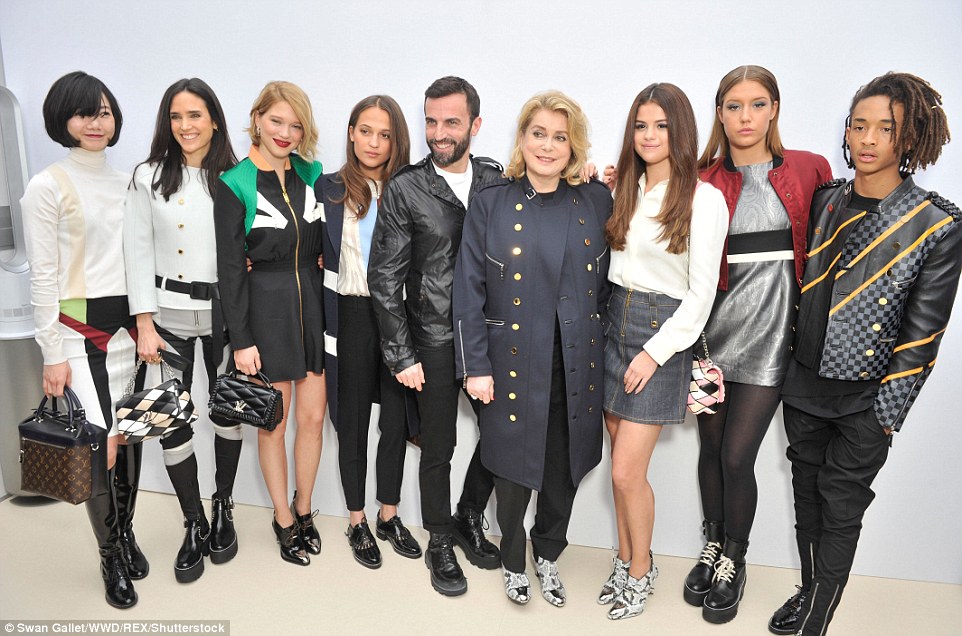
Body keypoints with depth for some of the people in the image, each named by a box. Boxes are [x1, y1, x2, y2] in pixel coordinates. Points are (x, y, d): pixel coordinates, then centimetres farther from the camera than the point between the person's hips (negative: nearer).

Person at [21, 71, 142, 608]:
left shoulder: (128, 182, 11)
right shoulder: (48, 188, -5)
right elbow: (44, 278, -7)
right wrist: (53, 355, -9)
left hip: (130, 324, 5)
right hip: (80, 328, -5)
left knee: (132, 436, 10)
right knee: (103, 445, -7)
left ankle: (125, 533, 31)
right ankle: (112, 557, 15)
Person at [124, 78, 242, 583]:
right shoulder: (148, 178, 1)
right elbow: (138, 253, -1)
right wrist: (144, 325, -6)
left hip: (223, 312, 0)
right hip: (169, 315, 0)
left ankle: (222, 509, 29)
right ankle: (194, 526, 19)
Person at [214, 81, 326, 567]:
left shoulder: (311, 174, 4)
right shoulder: (235, 185, -7)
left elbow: (324, 246, 8)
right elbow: (230, 267, -8)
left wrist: (330, 309, 3)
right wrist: (241, 339, -10)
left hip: (313, 303, 4)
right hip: (264, 307, -3)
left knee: (313, 418, 10)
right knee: (273, 423, 9)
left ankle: (303, 508, 32)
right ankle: (284, 520, 28)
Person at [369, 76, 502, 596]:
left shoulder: (496, 179, 3)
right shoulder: (404, 189, -7)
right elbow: (385, 279, -6)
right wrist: (401, 355, -7)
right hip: (435, 339, -3)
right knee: (438, 448, 9)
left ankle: (470, 519, 38)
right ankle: (441, 544, 33)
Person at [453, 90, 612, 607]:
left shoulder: (597, 201, 2)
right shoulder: (491, 203, -2)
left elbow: (608, 282, 6)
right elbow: (469, 291, -4)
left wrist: (605, 346, 4)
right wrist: (475, 367, -7)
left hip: (577, 367, 2)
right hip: (514, 365, -2)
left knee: (564, 471, 13)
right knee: (514, 467, 11)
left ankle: (548, 555, 40)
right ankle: (512, 560, 37)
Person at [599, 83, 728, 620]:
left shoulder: (704, 199, -9)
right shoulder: (626, 191, 10)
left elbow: (702, 292, -11)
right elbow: (612, 266, 8)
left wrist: (655, 352, -13)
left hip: (663, 335, -5)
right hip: (613, 326, 6)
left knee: (627, 471, -2)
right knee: (621, 465, 13)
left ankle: (641, 570, 23)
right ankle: (626, 560, 32)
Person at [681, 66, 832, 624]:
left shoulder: (809, 170, 2)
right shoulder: (703, 180, 3)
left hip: (769, 335, -1)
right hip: (712, 331, 2)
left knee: (737, 457, 0)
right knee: (712, 448, 13)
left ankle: (734, 563, 25)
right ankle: (713, 546, 36)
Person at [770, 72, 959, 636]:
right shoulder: (825, 200, 1)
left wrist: (887, 414, -11)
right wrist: (789, 364, 11)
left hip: (865, 399, -4)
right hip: (803, 383, 5)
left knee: (840, 509, 7)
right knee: (807, 494, 17)